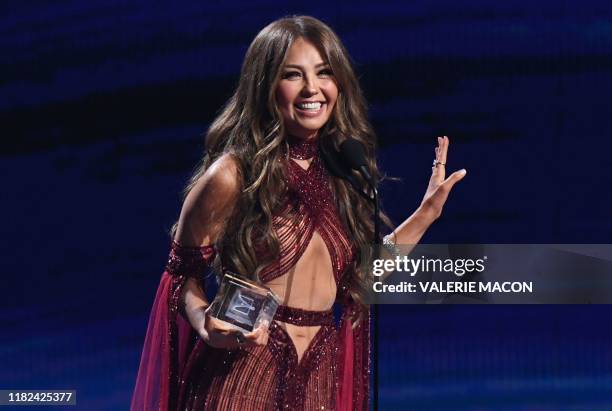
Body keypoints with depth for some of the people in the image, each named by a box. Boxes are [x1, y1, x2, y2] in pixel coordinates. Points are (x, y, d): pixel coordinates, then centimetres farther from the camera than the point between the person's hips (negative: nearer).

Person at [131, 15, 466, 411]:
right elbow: (182, 273, -4)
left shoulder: (343, 171, 4)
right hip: (241, 373, -5)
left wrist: (427, 212, 8)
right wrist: (207, 326, -22)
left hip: (321, 374, 5)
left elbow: (362, 270, 11)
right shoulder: (233, 175, -12)